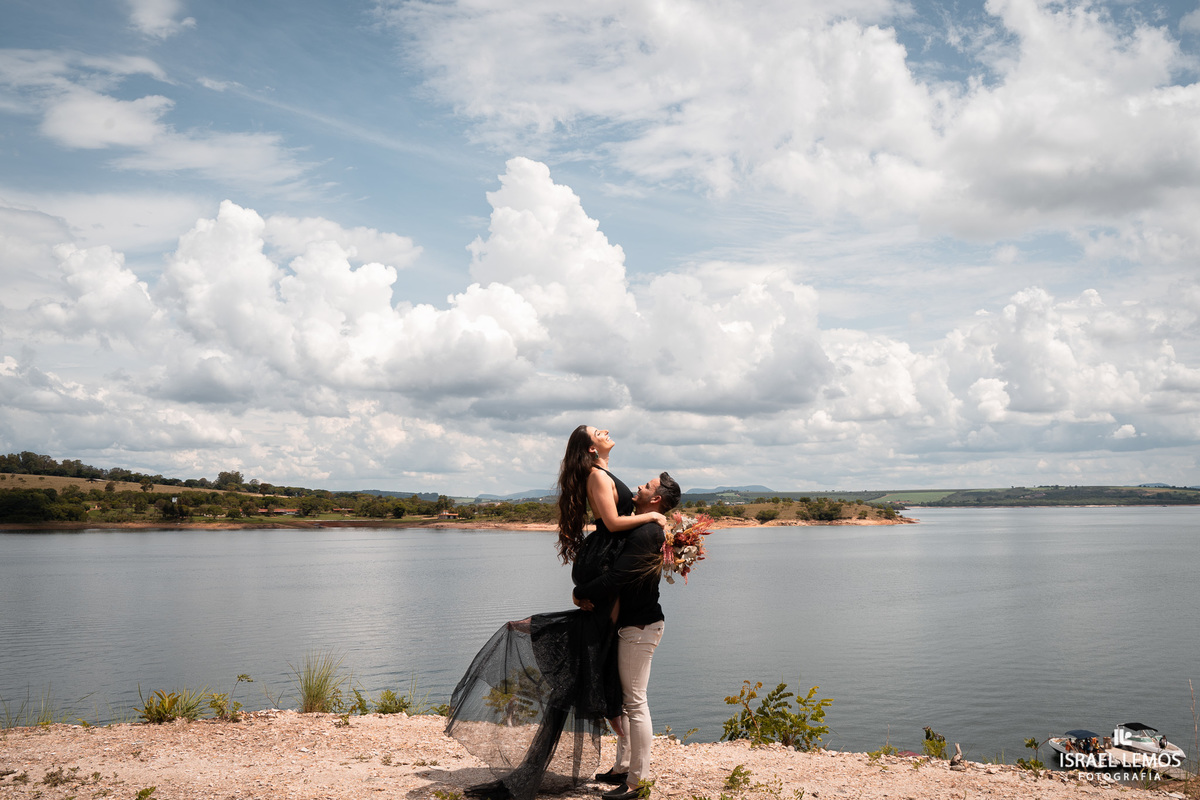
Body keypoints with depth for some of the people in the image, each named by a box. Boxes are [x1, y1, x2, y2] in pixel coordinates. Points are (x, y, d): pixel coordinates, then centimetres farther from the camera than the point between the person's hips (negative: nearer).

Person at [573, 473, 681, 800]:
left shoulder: (645, 534, -20)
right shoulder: (648, 530, 14)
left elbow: (616, 576, -25)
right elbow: (617, 572, 16)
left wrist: (581, 593, -10)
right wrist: (589, 593, 0)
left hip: (640, 627, -11)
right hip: (633, 624, 11)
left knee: (635, 702, -6)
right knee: (625, 699, 17)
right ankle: (622, 768, 27)